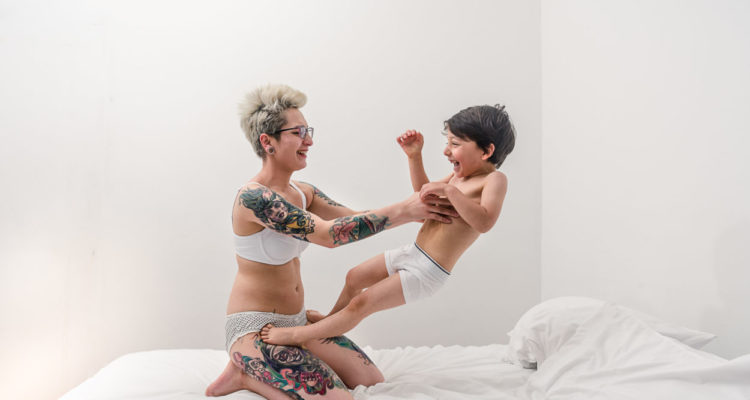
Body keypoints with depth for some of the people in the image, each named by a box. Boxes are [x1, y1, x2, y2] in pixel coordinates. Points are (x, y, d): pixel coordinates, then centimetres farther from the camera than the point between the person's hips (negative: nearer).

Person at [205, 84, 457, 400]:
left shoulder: (302, 193, 6)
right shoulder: (253, 197, -22)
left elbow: (355, 221, 1)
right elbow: (328, 234, -29)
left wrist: (421, 210, -11)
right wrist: (402, 211, -28)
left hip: (296, 321, 9)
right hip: (255, 328, -9)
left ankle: (255, 371, 12)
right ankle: (246, 375, -1)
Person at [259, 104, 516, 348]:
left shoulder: (494, 179, -17)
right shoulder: (459, 175, 8)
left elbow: (484, 222, -35)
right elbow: (424, 196, 24)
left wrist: (449, 191, -35)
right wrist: (415, 157, 12)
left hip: (427, 272, -9)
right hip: (413, 252, 9)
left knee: (362, 303, -8)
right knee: (354, 277, 22)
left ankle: (297, 335, 4)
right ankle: (331, 319, 47)